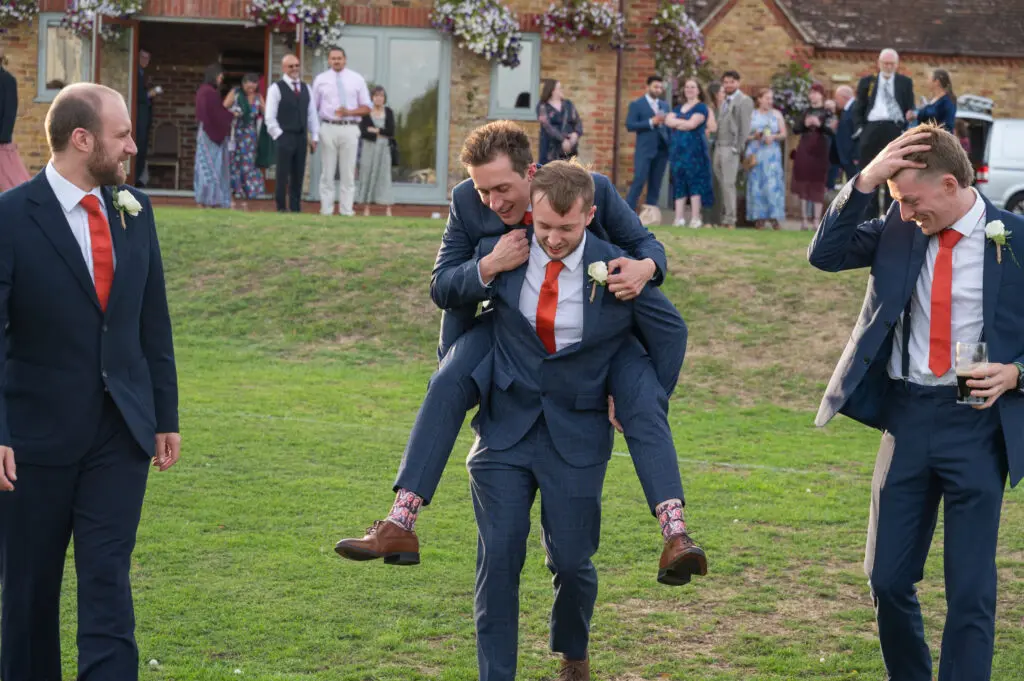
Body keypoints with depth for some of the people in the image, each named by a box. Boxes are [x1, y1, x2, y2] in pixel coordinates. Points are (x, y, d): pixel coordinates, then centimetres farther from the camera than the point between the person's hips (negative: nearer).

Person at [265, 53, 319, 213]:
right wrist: (279, 136, -11)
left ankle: (296, 208, 12)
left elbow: (312, 114, 15)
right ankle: (281, 208, 2)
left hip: (301, 138, 5)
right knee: (283, 176, -4)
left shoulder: (305, 89, 14)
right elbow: (270, 118, -7)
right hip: (284, 138, -5)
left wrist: (314, 137, 8)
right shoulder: (276, 89, -4)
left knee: (298, 176, 7)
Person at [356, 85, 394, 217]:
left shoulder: (388, 112, 6)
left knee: (384, 175, -3)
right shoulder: (366, 112, 2)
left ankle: (388, 209, -6)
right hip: (369, 147, -1)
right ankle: (366, 209, 1)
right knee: (367, 175, -2)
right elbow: (362, 131, -9)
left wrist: (374, 130, -9)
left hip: (384, 148, 1)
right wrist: (381, 133, -13)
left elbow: (391, 131, -3)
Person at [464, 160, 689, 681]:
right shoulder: (498, 254, -8)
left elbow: (671, 332, 6)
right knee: (499, 556, -7)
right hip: (504, 427, 1)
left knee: (570, 560, 4)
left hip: (577, 436, -1)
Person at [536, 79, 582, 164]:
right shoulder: (543, 107, -1)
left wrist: (576, 133, -13)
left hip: (569, 149, 4)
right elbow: (547, 126, -13)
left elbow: (578, 122, 9)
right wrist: (563, 140, -23)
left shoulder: (568, 104, 13)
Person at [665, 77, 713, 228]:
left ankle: (695, 218, -9)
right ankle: (679, 218, 0)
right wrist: (685, 122, -6)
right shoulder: (679, 108, 20)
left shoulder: (701, 107, 1)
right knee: (679, 182, 2)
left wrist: (677, 123, 1)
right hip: (678, 149, 6)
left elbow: (692, 124, -12)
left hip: (695, 149, -6)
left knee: (695, 181, -8)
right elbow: (668, 121, 4)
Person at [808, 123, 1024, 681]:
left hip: (978, 421, -4)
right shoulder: (899, 231, 4)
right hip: (906, 416, 4)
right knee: (888, 580, 9)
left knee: (970, 589, -2)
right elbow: (824, 255, -4)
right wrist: (866, 180, -13)